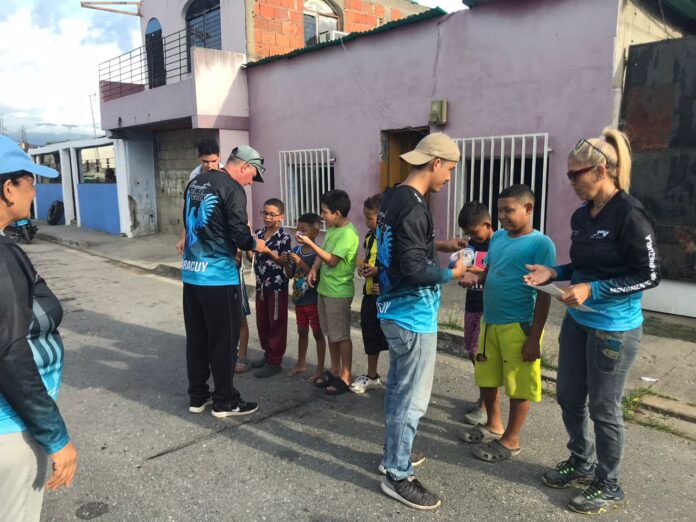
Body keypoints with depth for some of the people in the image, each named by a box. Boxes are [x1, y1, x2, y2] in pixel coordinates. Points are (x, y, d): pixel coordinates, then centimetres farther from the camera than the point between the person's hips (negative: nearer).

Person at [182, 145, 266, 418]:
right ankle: (224, 401, 16)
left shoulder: (196, 182, 12)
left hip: (190, 272, 8)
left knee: (196, 337, 15)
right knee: (224, 340, 4)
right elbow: (240, 236, -17)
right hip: (218, 276, -8)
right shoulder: (232, 189, -12)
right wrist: (255, 244, 3)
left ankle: (197, 397, 26)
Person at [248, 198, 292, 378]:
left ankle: (275, 362, 11)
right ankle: (267, 354, 31)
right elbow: (251, 257, 10)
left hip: (277, 286, -6)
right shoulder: (258, 233, 6)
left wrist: (269, 252, -26)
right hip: (261, 285, 6)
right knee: (262, 322, 14)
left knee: (276, 324, 2)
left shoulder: (284, 237, -11)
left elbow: (285, 262, -14)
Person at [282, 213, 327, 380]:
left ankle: (320, 368, 17)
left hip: (313, 300, -6)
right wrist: (286, 263, -10)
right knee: (302, 332, 19)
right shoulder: (296, 250, 2)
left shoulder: (317, 253, -17)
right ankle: (301, 363, 34)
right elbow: (290, 274, 9)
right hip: (299, 298, 6)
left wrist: (300, 262, -27)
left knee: (317, 333, 6)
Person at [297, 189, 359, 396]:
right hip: (325, 289, 9)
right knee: (331, 334, 16)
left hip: (339, 292, -9)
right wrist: (313, 270, -3)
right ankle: (335, 371, 28)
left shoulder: (348, 234, -19)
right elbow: (322, 252, 13)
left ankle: (346, 376, 13)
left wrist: (309, 243, -21)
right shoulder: (332, 229, 8)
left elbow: (332, 260, -22)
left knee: (342, 335, 1)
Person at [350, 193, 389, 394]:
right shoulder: (369, 236, 8)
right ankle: (372, 377, 35)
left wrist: (379, 271, -23)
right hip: (370, 294, 8)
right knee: (370, 336, 18)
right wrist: (363, 266, 2)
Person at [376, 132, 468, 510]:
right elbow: (413, 270, -26)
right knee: (412, 399, 2)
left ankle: (392, 457, 35)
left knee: (398, 389, 20)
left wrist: (438, 248, 17)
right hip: (413, 316, -10)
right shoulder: (413, 207, -22)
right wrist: (451, 273, -11)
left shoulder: (393, 197, 9)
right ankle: (398, 477, 16)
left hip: (395, 309, 10)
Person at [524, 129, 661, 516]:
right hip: (577, 321, 7)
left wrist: (593, 290, -23)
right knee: (569, 395, 16)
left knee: (603, 406, 7)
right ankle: (581, 463, 39)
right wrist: (554, 273, -1)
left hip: (615, 328, -7)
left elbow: (649, 276, -16)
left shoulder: (630, 215, -17)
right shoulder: (581, 216, 5)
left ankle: (610, 486, 28)